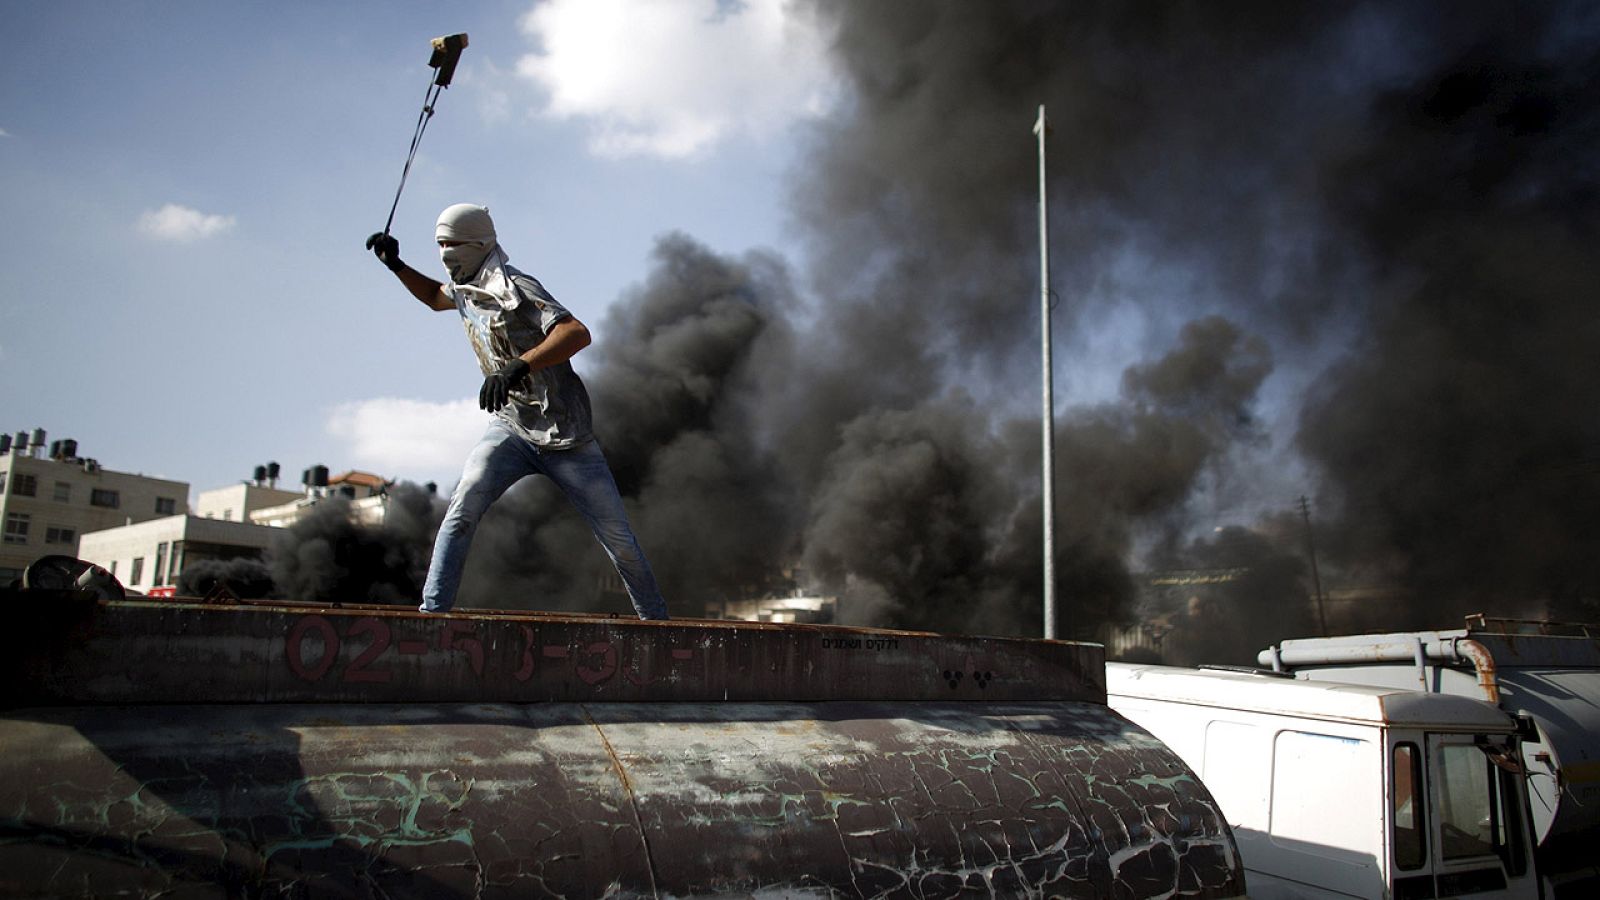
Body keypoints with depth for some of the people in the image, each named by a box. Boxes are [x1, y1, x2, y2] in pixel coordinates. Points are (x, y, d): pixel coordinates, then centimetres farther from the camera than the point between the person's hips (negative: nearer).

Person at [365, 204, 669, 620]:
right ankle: (432, 609, -14)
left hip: (564, 434, -6)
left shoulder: (511, 286, -16)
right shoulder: (465, 289, 10)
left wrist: (518, 366, -42)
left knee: (619, 538, -1)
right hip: (511, 428, 6)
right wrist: (396, 265, 21)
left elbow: (577, 333, -30)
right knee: (463, 506, -19)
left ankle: (657, 622, 15)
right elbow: (435, 296, 36)